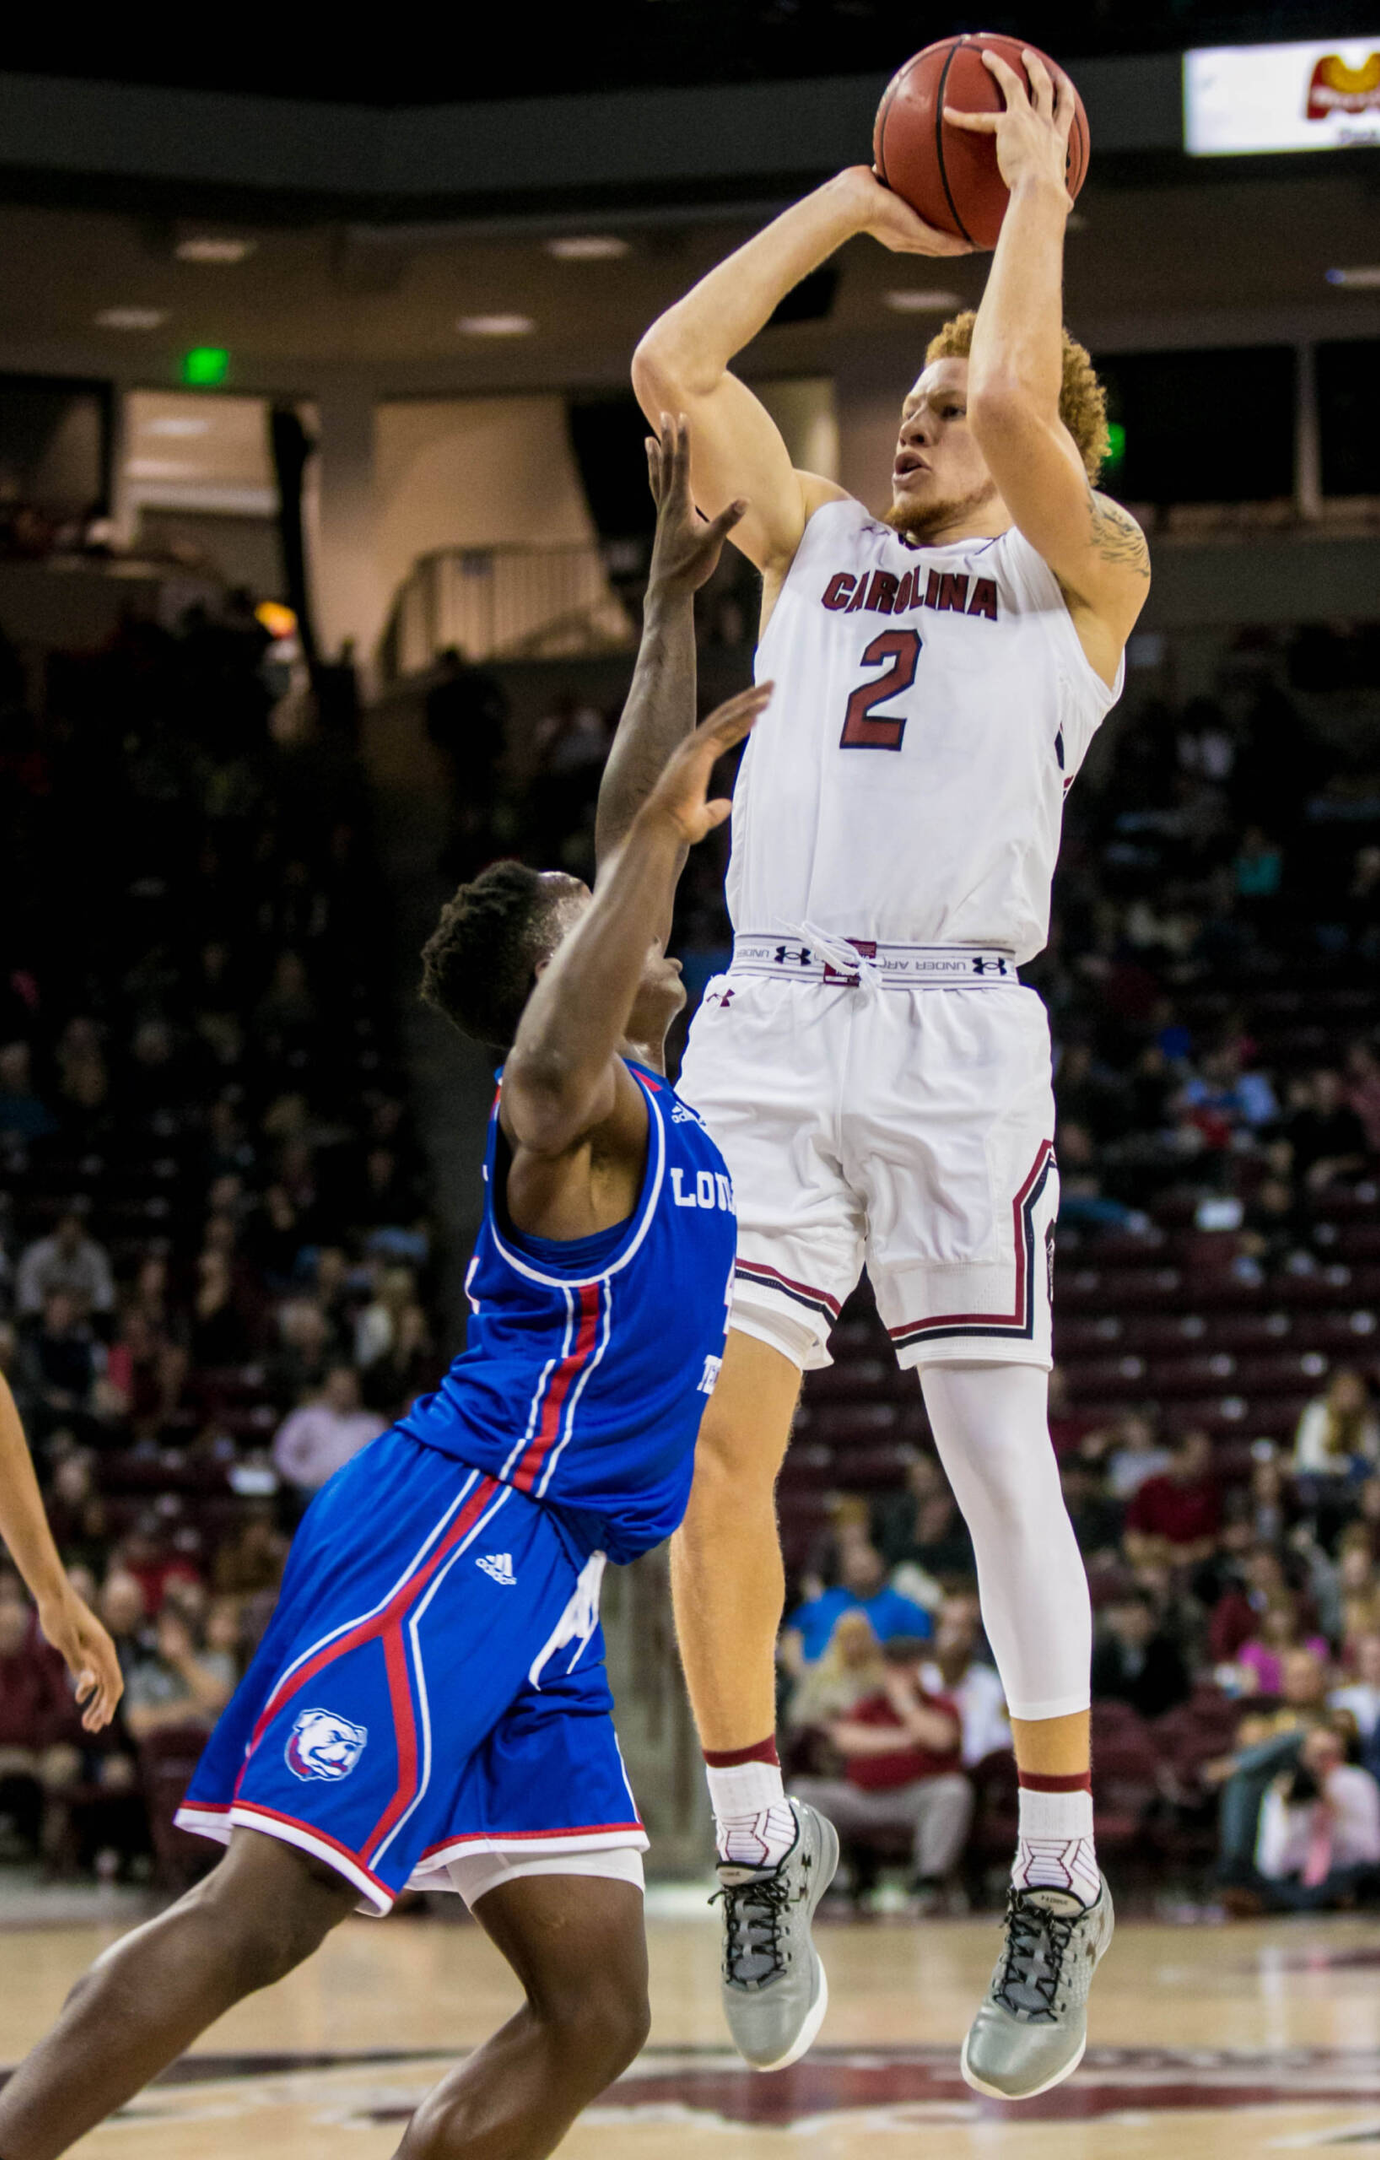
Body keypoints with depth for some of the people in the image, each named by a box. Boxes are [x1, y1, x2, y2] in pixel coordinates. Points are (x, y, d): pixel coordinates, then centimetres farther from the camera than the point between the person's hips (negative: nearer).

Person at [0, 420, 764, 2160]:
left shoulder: (642, 1092, 20)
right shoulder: (576, 1108, -6)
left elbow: (634, 820, 29)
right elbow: (547, 1068, -35)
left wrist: (674, 593, 27)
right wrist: (659, 841, -33)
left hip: (533, 1580, 9)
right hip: (449, 1534, -9)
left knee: (594, 2009, 1)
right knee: (263, 1911, -19)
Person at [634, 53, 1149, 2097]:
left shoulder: (1083, 572, 8)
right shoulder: (816, 544, 22)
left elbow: (1017, 414, -11)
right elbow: (670, 362, 13)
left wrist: (1035, 200, 1)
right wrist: (856, 199, 16)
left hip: (956, 1033, -4)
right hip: (764, 1026, 4)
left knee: (999, 1458, -4)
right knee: (707, 1444, -7)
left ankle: (1059, 1893, 3)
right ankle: (758, 1850, 5)